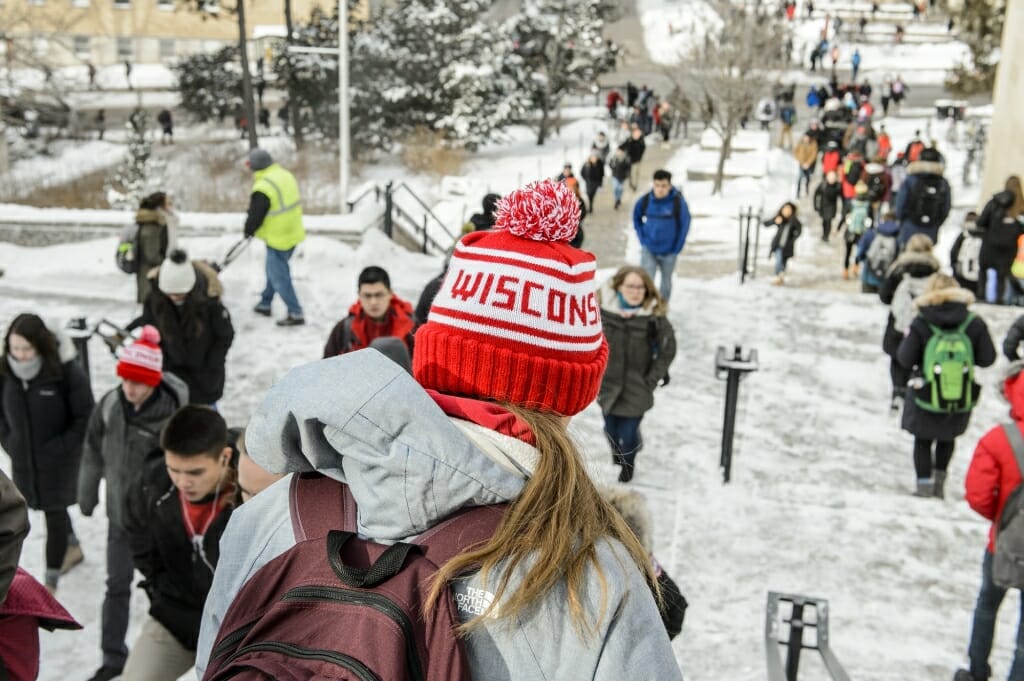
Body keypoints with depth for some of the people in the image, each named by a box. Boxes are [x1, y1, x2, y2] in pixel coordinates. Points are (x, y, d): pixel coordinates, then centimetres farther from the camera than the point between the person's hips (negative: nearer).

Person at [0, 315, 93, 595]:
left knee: (55, 514, 1)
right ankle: (73, 548, 49)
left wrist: (59, 447, -18)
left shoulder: (65, 371, -22)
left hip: (58, 461, -5)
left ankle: (51, 582, 13)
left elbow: (85, 417, -15)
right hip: (24, 459, 5)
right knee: (52, 507, 23)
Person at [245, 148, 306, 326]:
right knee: (274, 270, 23)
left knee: (279, 277, 2)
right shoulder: (286, 175, 3)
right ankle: (265, 304, 38)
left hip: (278, 239, -9)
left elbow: (254, 217, -16)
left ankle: (295, 314, 7)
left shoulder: (262, 189, -23)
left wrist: (248, 231, 7)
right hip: (293, 233, 9)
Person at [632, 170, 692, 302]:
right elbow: (636, 218, 7)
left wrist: (676, 248, -6)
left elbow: (684, 225, -7)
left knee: (666, 280, 18)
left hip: (669, 251, 0)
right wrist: (643, 239, 0)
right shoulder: (645, 201, -12)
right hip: (648, 250, 0)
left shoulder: (678, 202, -18)